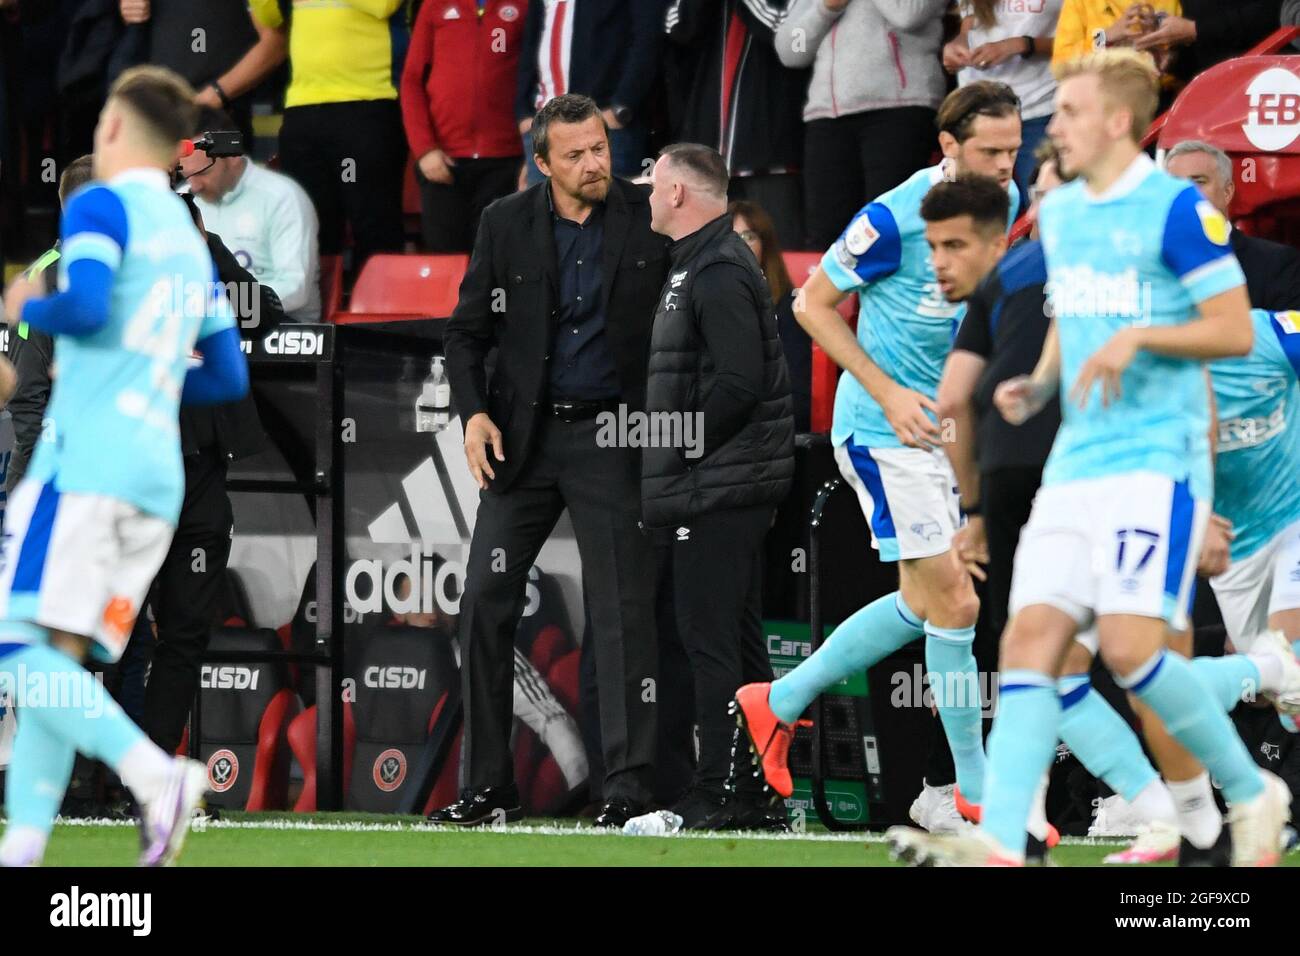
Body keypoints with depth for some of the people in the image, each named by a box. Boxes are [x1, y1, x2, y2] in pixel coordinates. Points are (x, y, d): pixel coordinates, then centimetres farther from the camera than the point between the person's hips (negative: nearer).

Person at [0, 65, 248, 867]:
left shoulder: (101, 208, -1)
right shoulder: (191, 243, 22)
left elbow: (86, 306, -18)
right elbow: (229, 378, 24)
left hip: (86, 461, -8)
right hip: (158, 478, 8)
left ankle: (153, 772, -31)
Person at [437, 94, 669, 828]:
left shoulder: (649, 218, -2)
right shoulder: (505, 224, 2)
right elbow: (467, 330, 7)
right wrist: (474, 412, -7)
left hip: (612, 437, -2)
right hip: (523, 437, 2)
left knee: (624, 610, -4)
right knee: (486, 601, 0)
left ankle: (630, 787, 0)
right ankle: (489, 785, 8)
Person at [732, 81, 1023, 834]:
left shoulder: (1004, 201, 1)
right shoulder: (894, 220, -22)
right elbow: (813, 305, -13)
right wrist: (889, 394, -18)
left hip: (945, 427, 8)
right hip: (886, 432, -8)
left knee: (922, 606, 15)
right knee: (953, 604, -10)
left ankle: (780, 701, 30)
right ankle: (975, 792, -1)